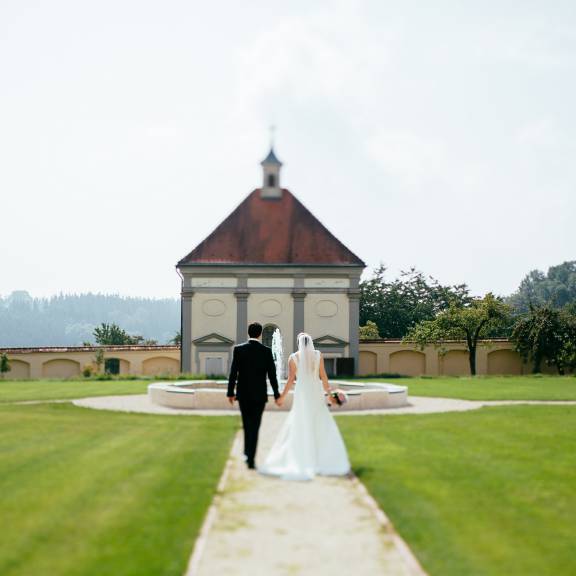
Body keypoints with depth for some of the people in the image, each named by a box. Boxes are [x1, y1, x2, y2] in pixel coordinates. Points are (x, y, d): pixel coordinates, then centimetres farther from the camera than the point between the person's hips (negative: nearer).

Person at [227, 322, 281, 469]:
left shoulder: (238, 349, -4)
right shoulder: (266, 351, -5)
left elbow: (233, 373, -6)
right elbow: (272, 374, -4)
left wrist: (230, 393, 2)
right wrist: (276, 395, 4)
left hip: (243, 394, 1)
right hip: (259, 395, -1)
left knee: (247, 425, 19)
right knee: (255, 426, 1)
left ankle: (247, 453, 25)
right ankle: (251, 459, -4)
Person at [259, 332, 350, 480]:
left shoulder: (293, 357, -5)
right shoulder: (318, 355, -2)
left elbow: (290, 380, -6)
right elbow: (323, 376, -2)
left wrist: (282, 397, 3)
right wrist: (329, 393, 8)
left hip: (301, 395, -1)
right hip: (316, 394, 1)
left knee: (298, 428, 6)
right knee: (324, 427, 9)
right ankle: (326, 462, 7)